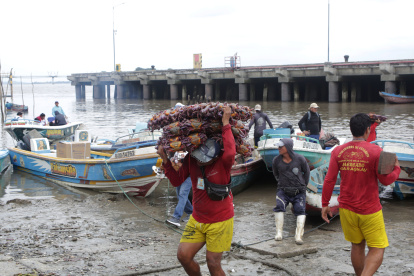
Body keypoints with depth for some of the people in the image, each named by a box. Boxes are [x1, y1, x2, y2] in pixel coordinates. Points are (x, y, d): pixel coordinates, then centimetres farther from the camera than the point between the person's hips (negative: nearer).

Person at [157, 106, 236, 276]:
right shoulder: (191, 159, -2)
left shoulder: (222, 161, -18)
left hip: (220, 221, -5)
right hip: (197, 219, 6)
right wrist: (166, 160, -12)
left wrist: (226, 124, -37)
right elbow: (176, 180, -1)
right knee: (183, 255, 3)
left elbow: (230, 153, -43)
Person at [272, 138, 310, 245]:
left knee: (300, 210, -13)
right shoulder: (276, 160, -1)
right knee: (279, 206, -21)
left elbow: (306, 171, 10)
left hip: (299, 191, -1)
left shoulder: (299, 159, -6)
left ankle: (298, 236, -13)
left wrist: (303, 185, 13)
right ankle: (279, 233, -13)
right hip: (283, 190, 1)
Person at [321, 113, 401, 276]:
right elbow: (386, 180, -7)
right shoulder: (375, 151, -14)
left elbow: (329, 180, -2)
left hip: (346, 209, 4)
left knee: (357, 246, 19)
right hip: (370, 210, -4)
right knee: (377, 249, 3)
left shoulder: (338, 151, -2)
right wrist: (396, 168, 11)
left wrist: (325, 204, 6)